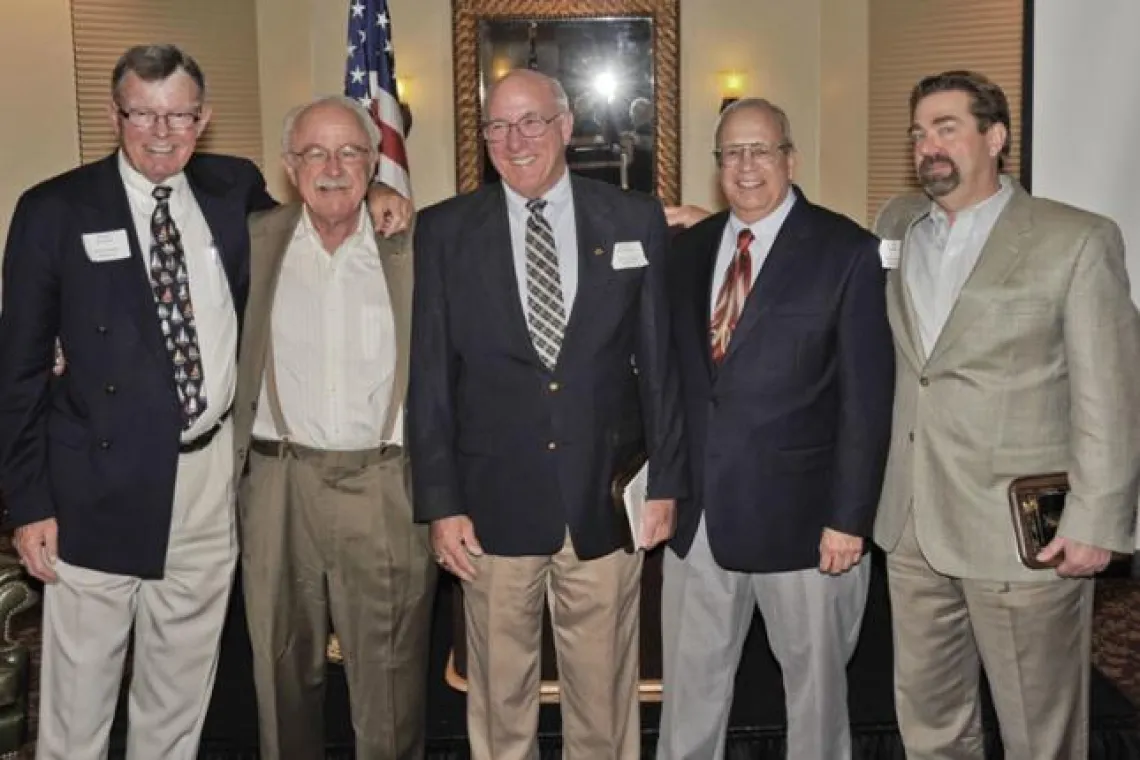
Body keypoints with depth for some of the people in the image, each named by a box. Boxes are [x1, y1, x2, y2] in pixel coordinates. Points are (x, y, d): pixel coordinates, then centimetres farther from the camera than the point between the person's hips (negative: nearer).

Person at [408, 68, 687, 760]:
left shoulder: (635, 221, 3)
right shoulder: (444, 231, 2)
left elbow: (660, 358, 4)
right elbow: (430, 375, 1)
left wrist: (665, 481, 2)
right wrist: (440, 501, -3)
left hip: (606, 499, 0)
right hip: (494, 501, 0)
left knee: (604, 691, 12)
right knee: (499, 698, 13)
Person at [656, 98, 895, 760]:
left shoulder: (847, 251, -6)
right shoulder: (689, 248, 9)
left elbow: (867, 398, -9)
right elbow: (678, 373, 10)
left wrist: (849, 517, -13)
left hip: (800, 515, -4)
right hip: (698, 511, 4)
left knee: (815, 684, 14)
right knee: (689, 686, 14)